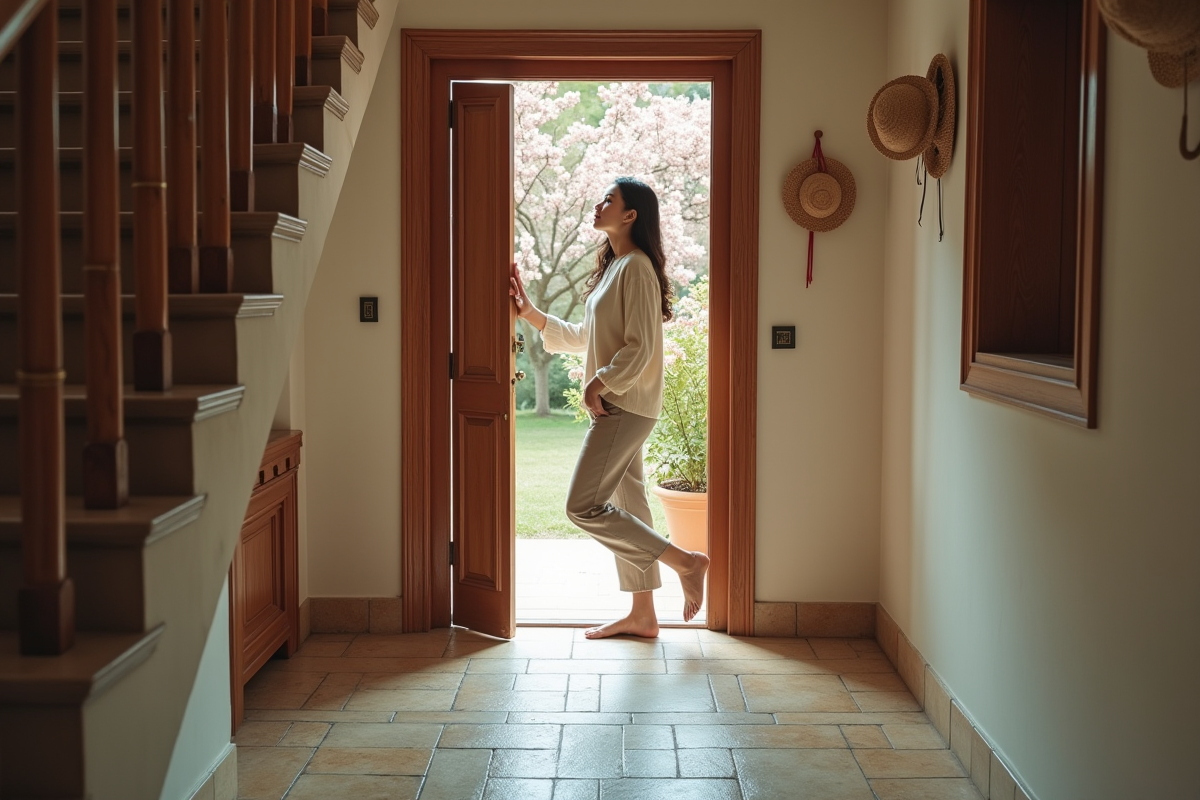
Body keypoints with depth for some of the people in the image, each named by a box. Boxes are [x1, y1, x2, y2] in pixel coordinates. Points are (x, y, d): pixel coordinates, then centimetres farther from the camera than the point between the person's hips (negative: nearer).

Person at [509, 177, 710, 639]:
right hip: (613, 406, 10)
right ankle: (642, 615, 20)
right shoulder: (613, 266, 17)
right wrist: (529, 313, 15)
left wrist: (598, 383, -13)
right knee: (626, 504, 12)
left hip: (625, 406, -10)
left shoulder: (636, 267, -14)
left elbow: (641, 348, -20)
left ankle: (686, 562, -6)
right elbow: (582, 338, 20)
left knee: (583, 507, -12)